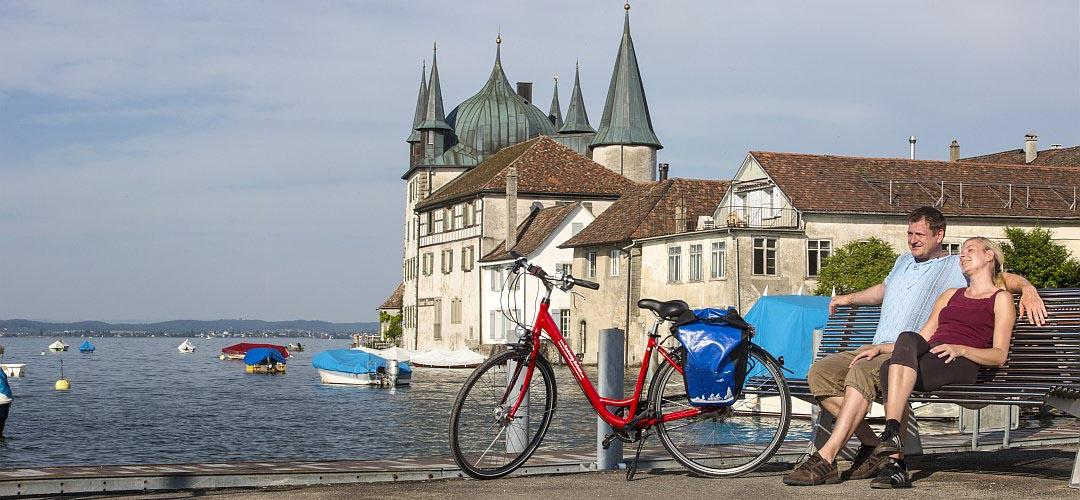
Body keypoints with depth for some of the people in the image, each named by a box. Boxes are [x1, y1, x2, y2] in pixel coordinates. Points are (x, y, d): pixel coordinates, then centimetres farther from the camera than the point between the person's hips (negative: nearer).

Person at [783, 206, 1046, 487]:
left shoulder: (957, 267, 9)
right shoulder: (904, 262, 29)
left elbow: (1006, 278, 3)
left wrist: (1028, 290, -16)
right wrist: (849, 298, 48)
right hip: (878, 349, 8)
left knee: (862, 371, -37)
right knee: (819, 373, -16)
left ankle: (826, 459, -43)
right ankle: (872, 446, -16)